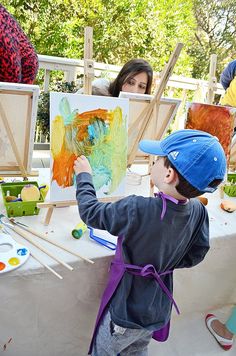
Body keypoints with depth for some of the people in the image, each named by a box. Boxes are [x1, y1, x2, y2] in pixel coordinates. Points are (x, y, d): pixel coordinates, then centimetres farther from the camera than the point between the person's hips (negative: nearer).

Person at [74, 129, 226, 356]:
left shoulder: (136, 210, -36)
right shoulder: (198, 212, -17)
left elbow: (89, 212, -21)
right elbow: (196, 255, -2)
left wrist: (84, 175, -6)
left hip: (126, 313, -5)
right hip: (159, 311, 5)